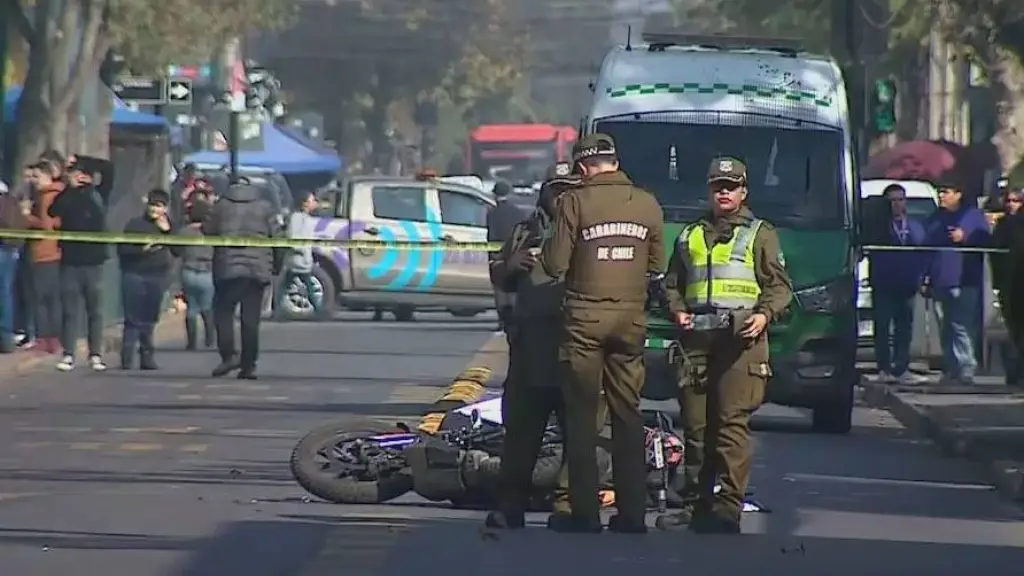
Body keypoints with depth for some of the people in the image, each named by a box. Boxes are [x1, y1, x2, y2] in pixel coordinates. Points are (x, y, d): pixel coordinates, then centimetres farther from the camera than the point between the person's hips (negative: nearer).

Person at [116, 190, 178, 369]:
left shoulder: (168, 225, 11)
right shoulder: (135, 224, 0)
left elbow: (177, 251, 3)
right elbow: (122, 250, -4)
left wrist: (168, 231, -9)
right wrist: (142, 250, -18)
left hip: (157, 278, 4)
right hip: (135, 275, -4)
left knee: (149, 320, 7)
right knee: (133, 319, -8)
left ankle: (147, 357, 13)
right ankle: (127, 359, -8)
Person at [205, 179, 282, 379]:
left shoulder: (221, 205, 5)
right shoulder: (265, 206, 7)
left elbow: (207, 232, 6)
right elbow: (276, 236, 3)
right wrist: (276, 266, 12)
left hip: (227, 267, -1)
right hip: (258, 269, 1)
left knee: (223, 311, 9)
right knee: (251, 319, 4)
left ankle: (228, 355, -8)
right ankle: (248, 365, 3)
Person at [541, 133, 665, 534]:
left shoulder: (576, 203, -9)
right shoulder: (647, 205, 3)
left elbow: (555, 265, -9)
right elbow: (656, 265, 12)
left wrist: (547, 252, 12)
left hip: (586, 319, -4)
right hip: (631, 320, 4)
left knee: (581, 417, 2)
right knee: (628, 416, 10)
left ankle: (585, 513, 1)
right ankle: (632, 513, 10)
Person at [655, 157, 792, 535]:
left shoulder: (760, 234, 12)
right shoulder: (690, 236, 22)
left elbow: (779, 285, 7)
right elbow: (672, 283, 26)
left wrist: (765, 314, -11)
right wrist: (677, 310, 6)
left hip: (741, 337, -4)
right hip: (697, 337, 4)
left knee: (732, 422, -13)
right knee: (695, 425, 4)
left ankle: (728, 508, -16)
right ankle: (695, 505, 10)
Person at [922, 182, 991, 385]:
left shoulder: (973, 216, 5)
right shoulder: (934, 220, 19)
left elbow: (985, 241, 0)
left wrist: (965, 237, -15)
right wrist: (925, 279, 12)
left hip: (965, 284, -5)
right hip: (940, 283, 5)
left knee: (963, 328, -14)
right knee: (945, 331, 7)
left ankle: (967, 370, -17)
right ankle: (950, 370, 13)